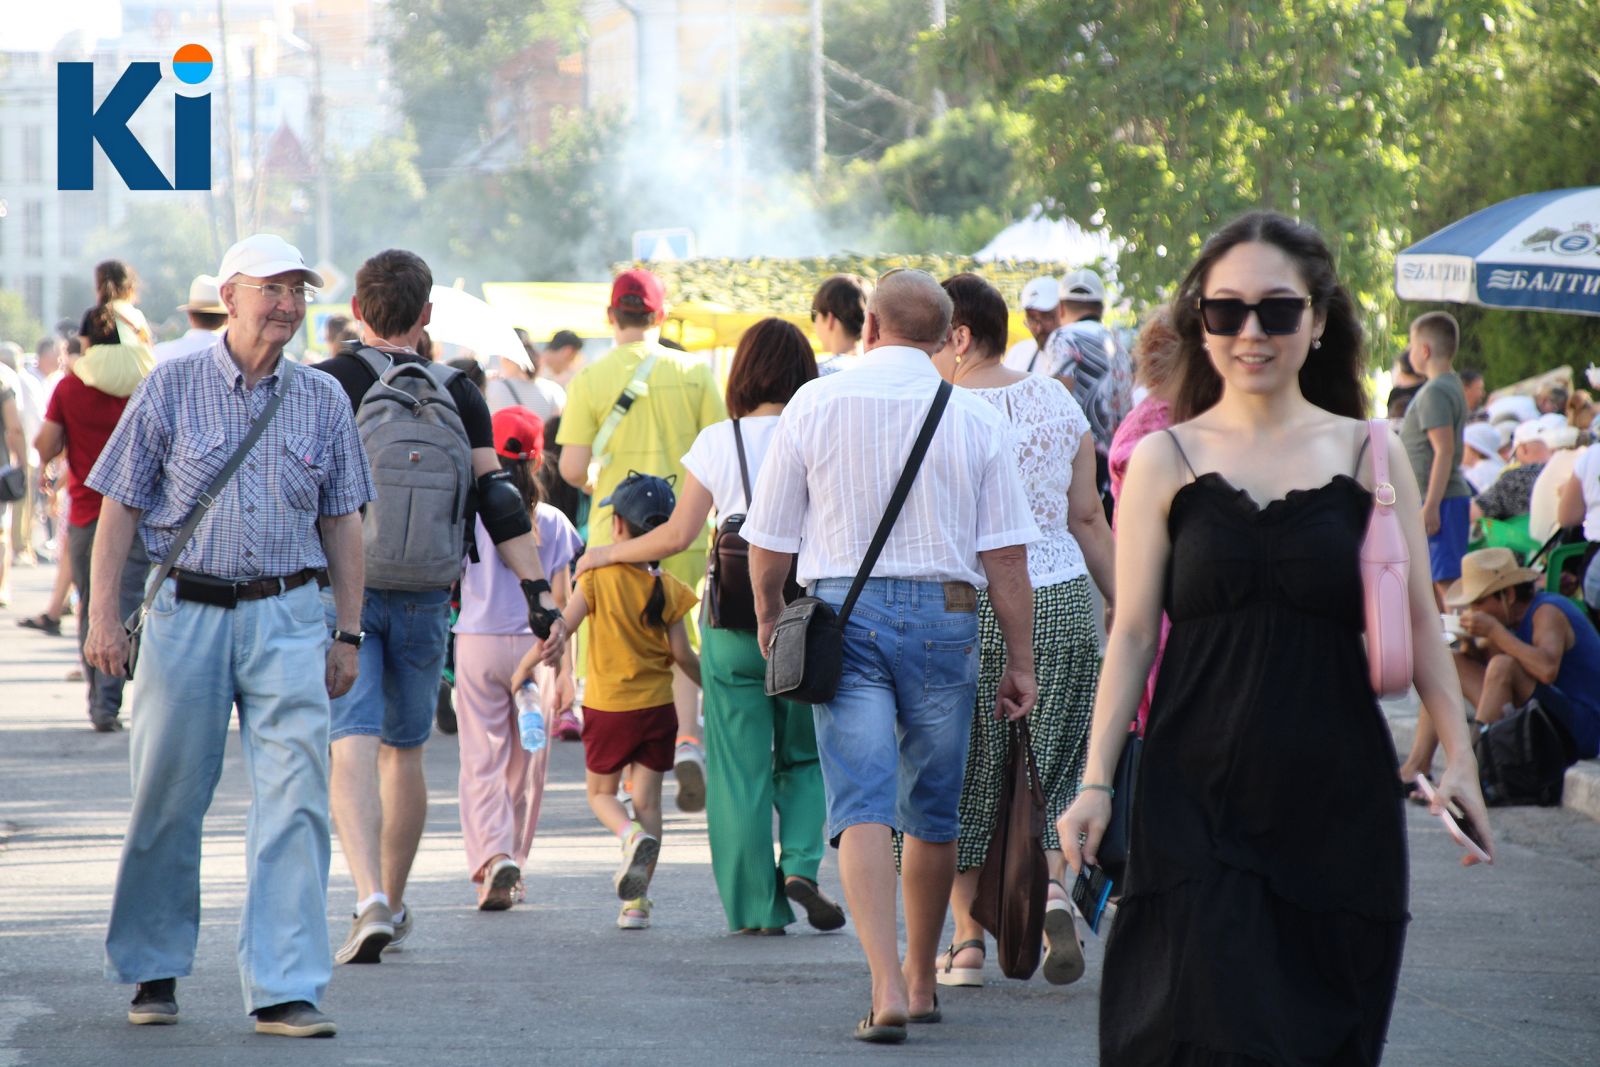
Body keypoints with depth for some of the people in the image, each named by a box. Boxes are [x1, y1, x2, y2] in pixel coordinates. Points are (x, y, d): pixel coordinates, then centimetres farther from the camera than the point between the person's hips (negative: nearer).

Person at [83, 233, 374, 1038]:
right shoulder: (172, 389, 2)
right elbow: (120, 508, 3)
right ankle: (153, 971, 23)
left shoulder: (322, 401, 9)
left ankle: (284, 990, -6)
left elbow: (341, 523, 13)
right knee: (167, 798, 6)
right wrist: (103, 613, -4)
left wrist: (348, 632, 9)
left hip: (287, 617, 1)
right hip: (186, 610, -1)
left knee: (293, 803, -8)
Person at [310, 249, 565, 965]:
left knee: (353, 746, -9)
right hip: (423, 602, 3)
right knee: (405, 750, 17)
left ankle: (371, 900, -27)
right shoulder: (458, 396, 4)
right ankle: (394, 905, 28)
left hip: (341, 591, -3)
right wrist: (537, 588, -2)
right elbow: (498, 500, -1)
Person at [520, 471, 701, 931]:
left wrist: (525, 667, 4)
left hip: (607, 706, -2)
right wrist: (708, 683, 15)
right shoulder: (667, 588, -5)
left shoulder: (598, 577, -11)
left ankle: (632, 836, -18)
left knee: (601, 793, 16)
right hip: (656, 705, 2)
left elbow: (560, 629, -11)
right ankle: (636, 902, 0)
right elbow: (682, 655, -4)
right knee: (647, 799, 7)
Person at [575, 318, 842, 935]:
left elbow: (678, 535, -3)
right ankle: (800, 865, -6)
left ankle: (757, 907, 7)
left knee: (740, 767, 6)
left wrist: (611, 553, 12)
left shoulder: (717, 443, -3)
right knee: (804, 757, 15)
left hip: (733, 622, -1)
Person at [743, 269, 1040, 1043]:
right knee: (932, 813, 15)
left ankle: (887, 986, -23)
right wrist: (1021, 661, 4)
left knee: (861, 806, -7)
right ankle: (920, 978, 28)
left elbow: (769, 538, 5)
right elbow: (1006, 552, -2)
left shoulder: (814, 405, 1)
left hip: (843, 611, -1)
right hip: (944, 614, 1)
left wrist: (767, 615, 23)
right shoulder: (975, 420, 1)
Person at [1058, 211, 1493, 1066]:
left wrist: (1458, 754, -3)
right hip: (1197, 795, -1)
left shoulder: (1370, 455, 6)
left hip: (1336, 796, 1)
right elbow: (1132, 634, 4)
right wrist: (1096, 782, -3)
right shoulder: (1165, 460, 5)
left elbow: (1417, 622, 7)